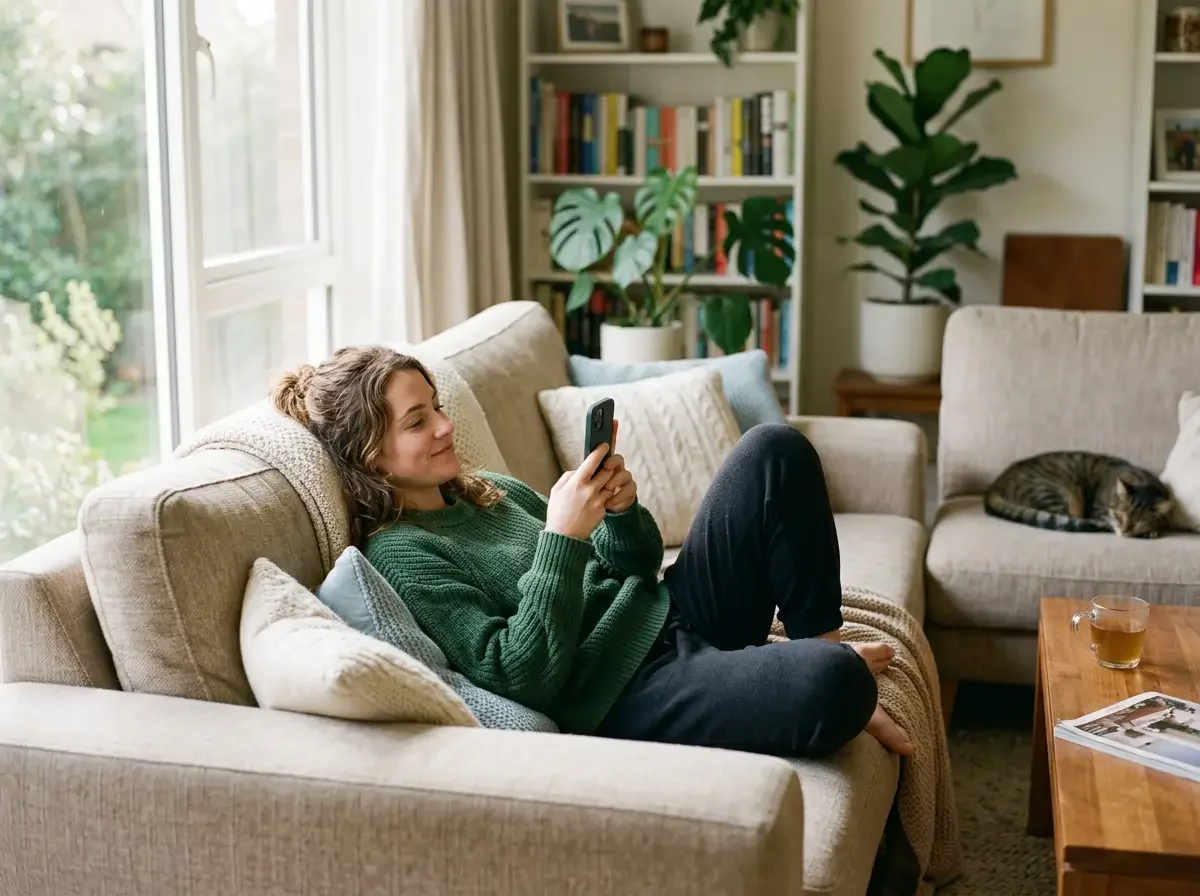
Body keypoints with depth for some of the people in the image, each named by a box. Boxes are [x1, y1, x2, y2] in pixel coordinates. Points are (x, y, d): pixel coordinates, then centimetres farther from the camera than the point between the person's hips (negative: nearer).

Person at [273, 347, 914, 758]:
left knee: (776, 451, -2)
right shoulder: (400, 556, -12)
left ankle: (821, 647, 3)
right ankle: (835, 684, 5)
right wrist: (560, 537, -24)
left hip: (666, 619, 9)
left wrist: (622, 512, -5)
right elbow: (525, 677, -21)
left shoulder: (490, 492, 14)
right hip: (624, 698, -9)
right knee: (832, 683, -33)